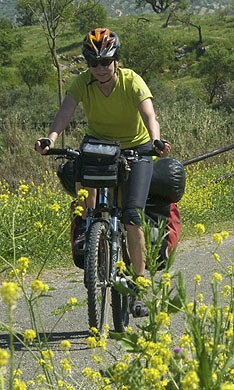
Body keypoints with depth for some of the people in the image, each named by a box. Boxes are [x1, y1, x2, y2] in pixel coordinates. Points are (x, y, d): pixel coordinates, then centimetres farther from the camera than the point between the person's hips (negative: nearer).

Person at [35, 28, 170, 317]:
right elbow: (65, 112, -34)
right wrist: (52, 137, -54)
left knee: (131, 216, -14)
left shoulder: (132, 82, -25)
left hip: (135, 148, -3)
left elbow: (149, 115, -39)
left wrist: (156, 141, -60)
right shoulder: (83, 83, -19)